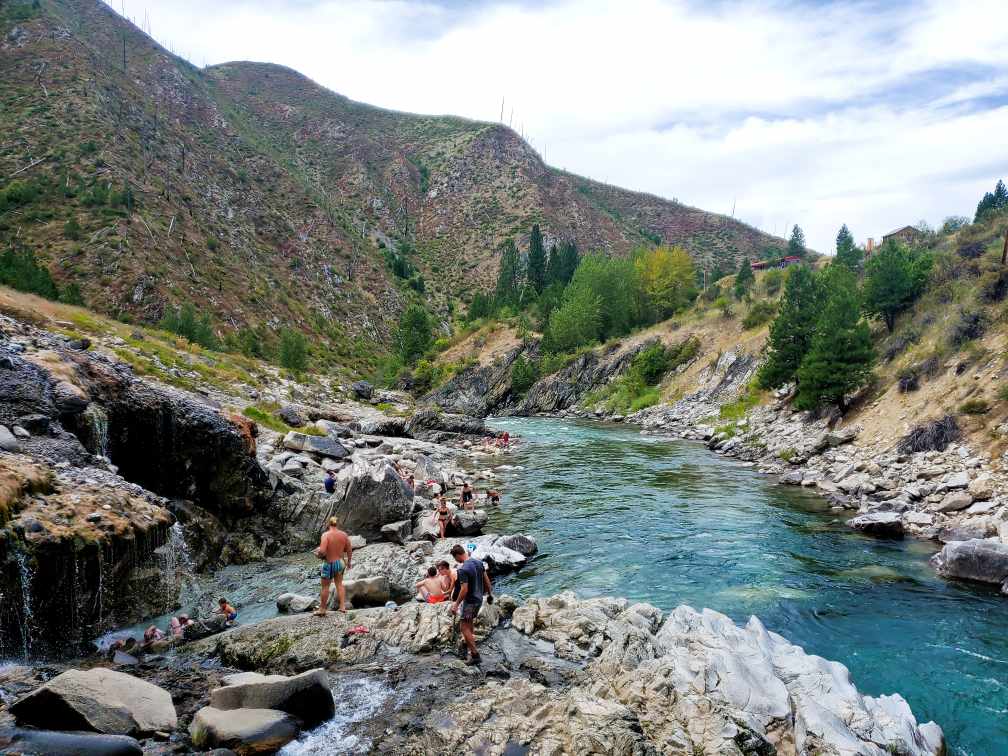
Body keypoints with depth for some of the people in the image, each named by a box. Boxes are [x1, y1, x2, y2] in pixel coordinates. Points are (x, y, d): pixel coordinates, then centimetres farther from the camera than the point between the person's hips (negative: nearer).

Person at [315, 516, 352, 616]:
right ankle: (342, 607, 23)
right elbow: (349, 550, 2)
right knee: (339, 584, 22)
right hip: (340, 562, 4)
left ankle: (322, 610, 23)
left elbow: (322, 551, -27)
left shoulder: (326, 535, -18)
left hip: (329, 564, -4)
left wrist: (319, 554, -5)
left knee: (325, 587, 11)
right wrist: (348, 562, 17)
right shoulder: (344, 535, -4)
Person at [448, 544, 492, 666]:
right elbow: (486, 579, 8)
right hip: (479, 599, 8)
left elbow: (464, 590, -25)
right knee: (469, 622, 28)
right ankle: (469, 640, 46)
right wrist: (490, 593, 19)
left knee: (465, 627, -2)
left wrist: (457, 603, -14)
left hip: (470, 601, -8)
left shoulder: (463, 570, -25)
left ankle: (475, 655, -5)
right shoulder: (478, 562, 0)